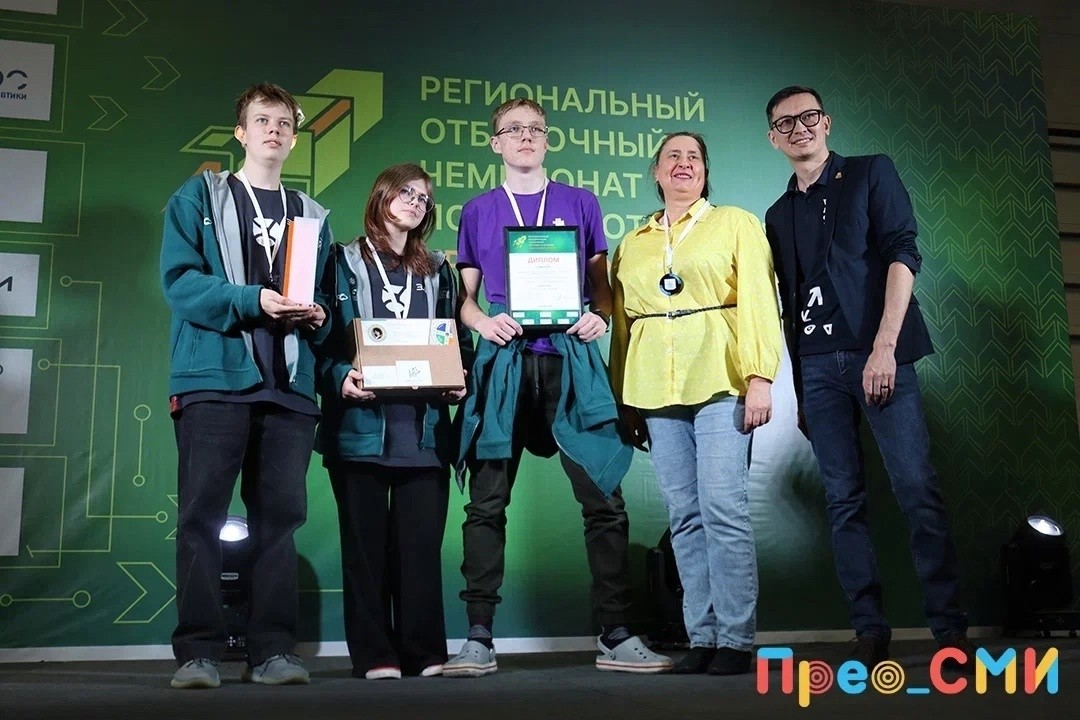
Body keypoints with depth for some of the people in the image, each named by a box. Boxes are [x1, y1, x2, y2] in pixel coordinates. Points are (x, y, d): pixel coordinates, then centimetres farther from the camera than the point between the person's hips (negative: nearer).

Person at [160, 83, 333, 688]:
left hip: (290, 385, 3)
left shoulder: (312, 215, 20)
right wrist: (253, 300, -16)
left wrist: (318, 316, -3)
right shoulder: (199, 197, 9)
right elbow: (179, 278, -4)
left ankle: (274, 651, 7)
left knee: (280, 517, 2)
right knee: (203, 514, -5)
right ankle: (199, 652, 0)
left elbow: (325, 297, 21)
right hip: (214, 377, -3)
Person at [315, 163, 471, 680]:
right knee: (366, 540, 0)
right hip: (360, 422, -2)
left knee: (421, 539, 0)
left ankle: (424, 651, 6)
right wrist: (341, 379, -17)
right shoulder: (346, 261, 9)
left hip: (423, 427, 3)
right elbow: (324, 334, 2)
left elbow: (457, 339, 17)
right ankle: (374, 654, 5)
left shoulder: (436, 269, 20)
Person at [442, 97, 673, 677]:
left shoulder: (580, 204, 14)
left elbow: (602, 283, 15)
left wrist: (599, 316, -7)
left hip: (570, 359, 0)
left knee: (604, 499, -3)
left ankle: (616, 637, 5)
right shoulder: (478, 211, 14)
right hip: (504, 362, 0)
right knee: (487, 503, -2)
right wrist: (484, 322, -9)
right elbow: (465, 296, 13)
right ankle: (479, 639, 5)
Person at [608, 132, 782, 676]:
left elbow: (758, 302, -1)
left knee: (723, 512, -9)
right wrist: (625, 401, 12)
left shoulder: (736, 224, 9)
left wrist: (759, 377, -12)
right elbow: (622, 325, 17)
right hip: (656, 393, 4)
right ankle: (701, 637, 10)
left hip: (719, 385, -4)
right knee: (685, 518, 4)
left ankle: (736, 639, -1)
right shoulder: (632, 244, 19)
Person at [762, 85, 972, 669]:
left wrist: (884, 346, -15)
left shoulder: (871, 173, 8)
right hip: (817, 366, 4)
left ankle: (951, 629, -4)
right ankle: (870, 630, 4)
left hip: (876, 354, -4)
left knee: (917, 488, -10)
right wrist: (798, 383, 12)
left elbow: (902, 254, -3)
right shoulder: (778, 215, 20)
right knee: (844, 499, 1)